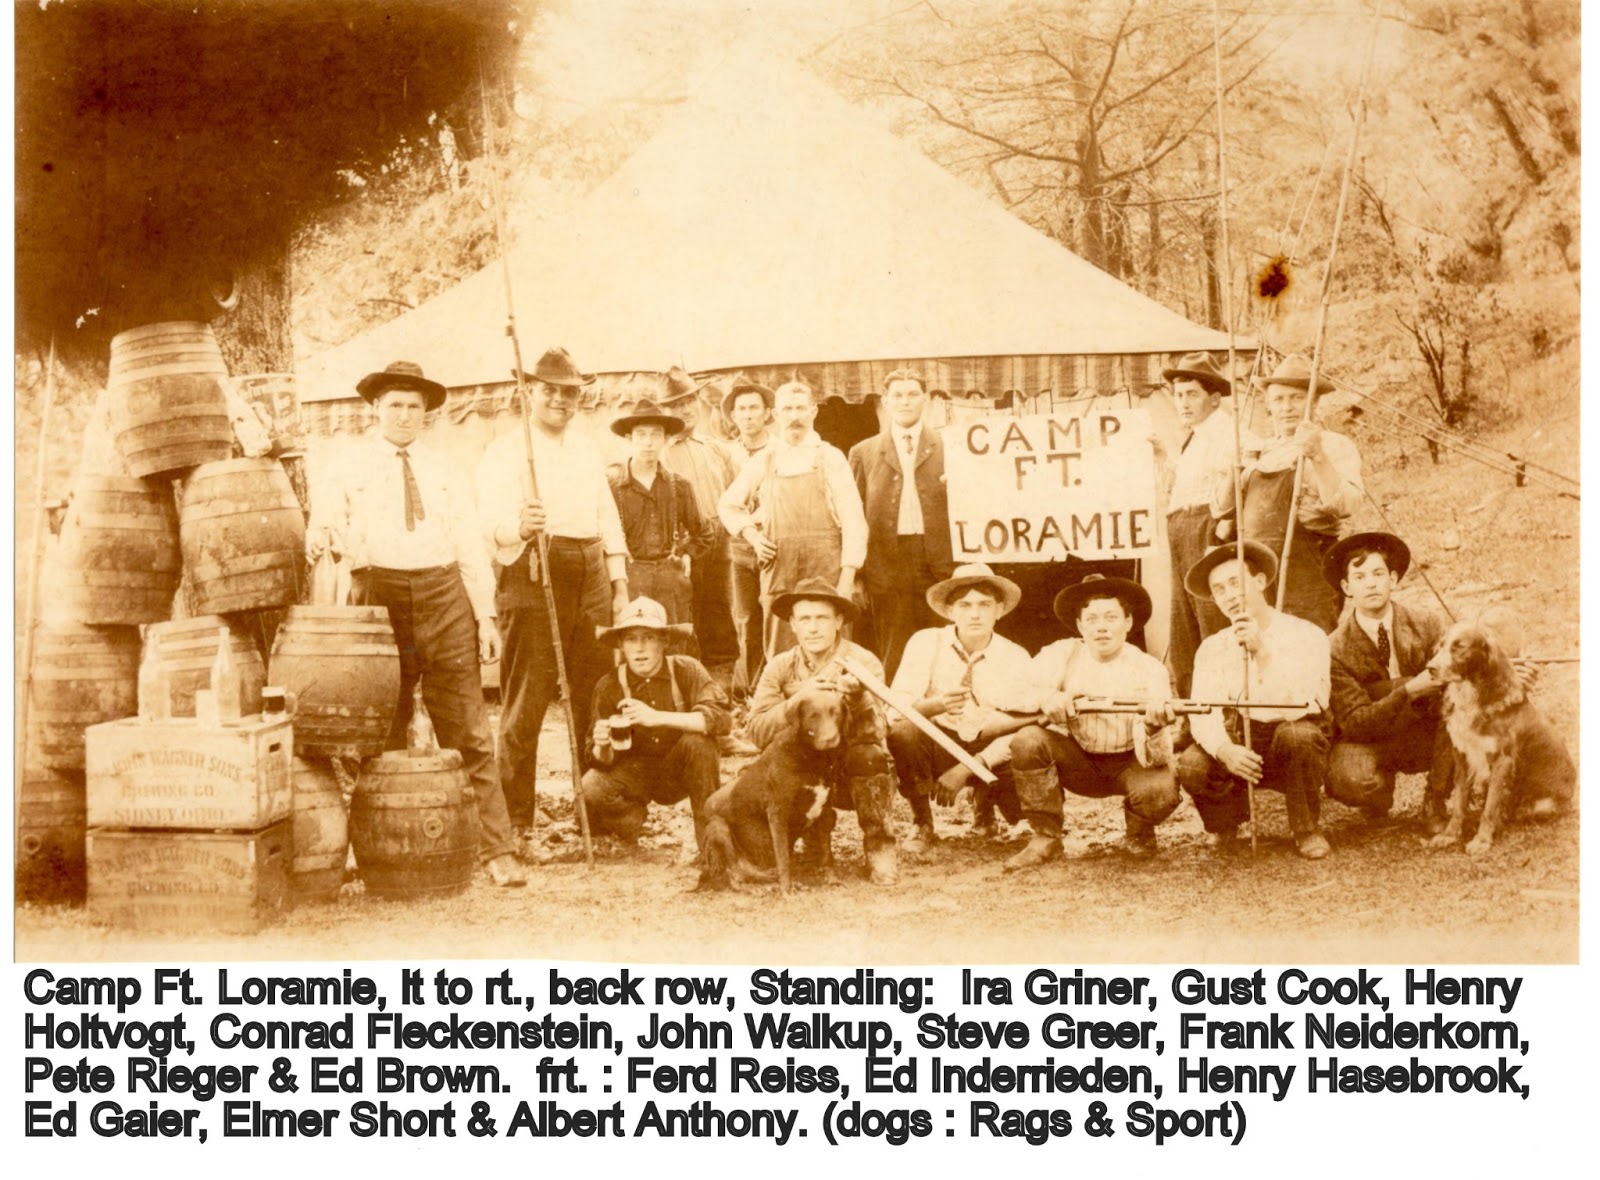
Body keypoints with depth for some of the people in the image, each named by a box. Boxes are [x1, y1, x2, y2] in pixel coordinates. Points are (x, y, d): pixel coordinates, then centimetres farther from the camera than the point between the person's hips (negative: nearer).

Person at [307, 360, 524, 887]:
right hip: (380, 596, -1)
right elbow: (328, 517, 1)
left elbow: (470, 547, 14)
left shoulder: (445, 472, 18)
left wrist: (485, 615, 6)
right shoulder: (352, 467, 12)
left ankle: (496, 851, -1)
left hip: (445, 597, 1)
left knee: (468, 733, -1)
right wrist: (321, 534, -24)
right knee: (382, 735, 3)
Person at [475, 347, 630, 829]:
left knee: (597, 699, 6)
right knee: (525, 703, -7)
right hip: (532, 576, -6)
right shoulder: (505, 449, 2)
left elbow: (608, 518, 24)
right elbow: (490, 521, -10)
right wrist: (518, 527, -32)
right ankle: (515, 819, -2)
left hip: (591, 577, 6)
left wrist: (620, 585, 17)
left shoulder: (588, 450, 22)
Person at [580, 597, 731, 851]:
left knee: (697, 741, -32)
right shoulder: (609, 686, -11)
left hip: (678, 772, -1)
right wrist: (602, 747, -33)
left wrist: (658, 717, -40)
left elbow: (720, 718, -31)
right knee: (591, 789, -28)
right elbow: (603, 761, -7)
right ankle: (632, 817, 7)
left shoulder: (686, 670, -15)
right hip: (634, 772, 1)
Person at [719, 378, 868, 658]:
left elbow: (853, 519, -1)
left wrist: (848, 576, -9)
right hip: (778, 573, 2)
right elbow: (727, 506, 24)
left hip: (826, 572, -2)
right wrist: (751, 535, 6)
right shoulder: (762, 464, 11)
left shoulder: (831, 459, 4)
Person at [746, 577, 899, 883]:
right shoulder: (780, 667, -2)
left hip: (857, 777, -2)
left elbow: (873, 733, -23)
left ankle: (880, 850, -15)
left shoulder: (863, 663, -11)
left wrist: (856, 695, -43)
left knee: (868, 754, -33)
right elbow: (756, 730, -15)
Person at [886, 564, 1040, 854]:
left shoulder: (1016, 658, -7)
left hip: (989, 754, 1)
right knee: (901, 732, -33)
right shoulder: (926, 643, -8)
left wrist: (966, 769, -24)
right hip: (938, 745, -1)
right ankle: (923, 826, -10)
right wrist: (936, 705, -39)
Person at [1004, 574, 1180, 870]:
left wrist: (1154, 728, -47)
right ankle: (1046, 839, -10)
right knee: (1027, 741, -25)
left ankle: (1137, 835, 5)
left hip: (1127, 765, -2)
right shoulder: (1062, 654, -9)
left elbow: (1154, 758, -24)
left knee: (1161, 790, -33)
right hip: (1080, 763, 2)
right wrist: (1052, 700, -41)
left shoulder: (1150, 669, -16)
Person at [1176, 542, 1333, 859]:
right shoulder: (1212, 649, 3)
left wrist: (1262, 651, -31)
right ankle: (1226, 819, 7)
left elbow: (1298, 707, -23)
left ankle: (1306, 829, -10)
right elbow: (1203, 715, -11)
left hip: (1289, 753, -2)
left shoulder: (1306, 636, -8)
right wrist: (1225, 750, -32)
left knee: (1297, 733, -36)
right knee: (1191, 766, -29)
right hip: (1237, 748, 2)